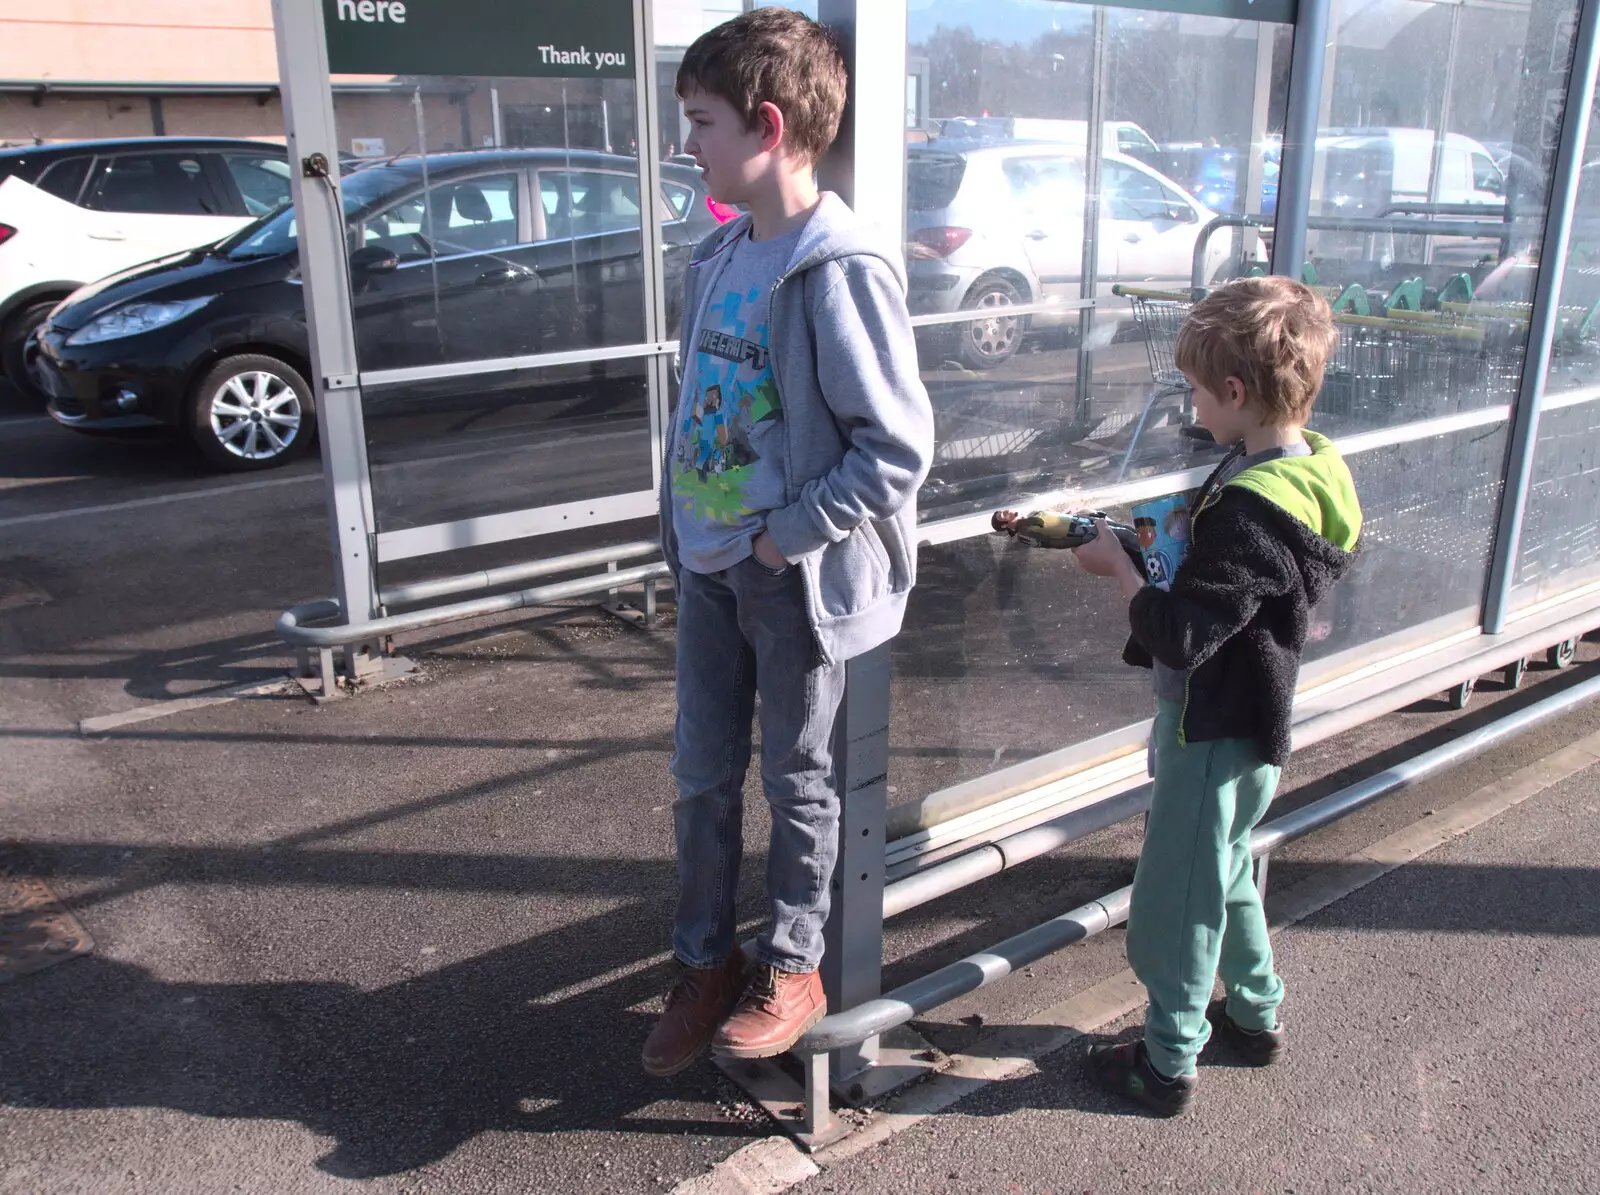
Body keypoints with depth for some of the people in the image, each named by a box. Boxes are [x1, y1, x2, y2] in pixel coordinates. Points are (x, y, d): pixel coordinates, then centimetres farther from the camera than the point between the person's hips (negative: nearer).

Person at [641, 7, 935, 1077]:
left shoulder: (841, 271, -19)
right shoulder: (722, 255, 6)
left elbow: (899, 446, -20)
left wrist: (789, 534, -17)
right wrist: (684, 523, 9)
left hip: (797, 578, -7)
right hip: (710, 566, 7)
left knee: (797, 781, 11)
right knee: (702, 776, 15)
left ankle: (792, 970, 31)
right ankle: (706, 963, 34)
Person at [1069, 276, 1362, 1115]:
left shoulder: (1253, 508, -30)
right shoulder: (1306, 466, 1)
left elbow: (1180, 635, -29)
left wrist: (1121, 566, -16)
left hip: (1213, 735, -10)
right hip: (1238, 724, 10)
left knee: (1174, 901, 7)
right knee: (1222, 874, 28)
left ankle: (1169, 1063, 25)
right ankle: (1254, 1014, 46)